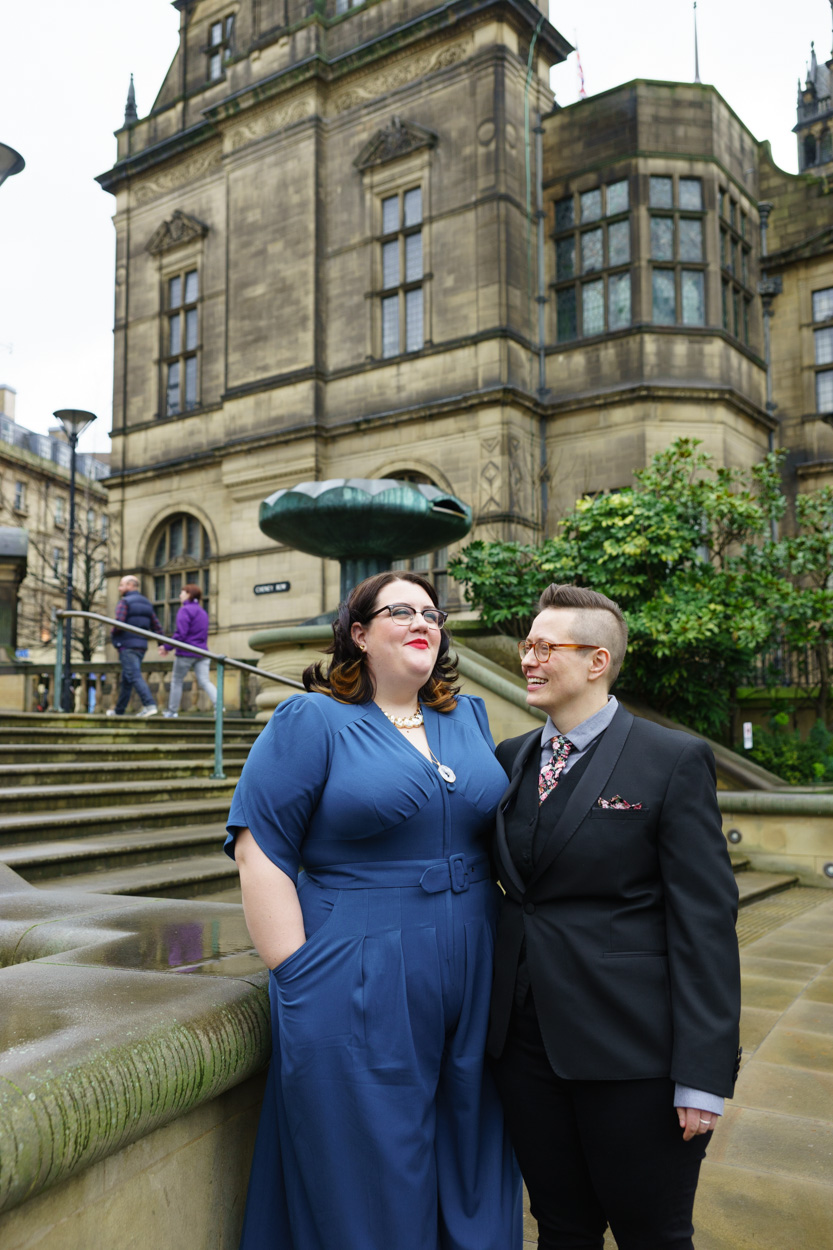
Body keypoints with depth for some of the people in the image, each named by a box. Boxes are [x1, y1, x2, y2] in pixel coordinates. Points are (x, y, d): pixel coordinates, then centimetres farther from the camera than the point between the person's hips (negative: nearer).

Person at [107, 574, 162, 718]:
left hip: (127, 646, -8)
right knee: (126, 680, 16)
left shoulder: (125, 602, -8)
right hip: (141, 646, 8)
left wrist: (112, 635, 0)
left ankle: (150, 705, -27)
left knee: (135, 677, -14)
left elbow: (119, 624, -19)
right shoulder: (147, 603, 15)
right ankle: (119, 710, 25)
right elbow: (157, 627, 12)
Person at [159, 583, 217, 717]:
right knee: (204, 681, -1)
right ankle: (218, 704, -21)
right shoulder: (203, 612, 17)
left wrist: (167, 647, -8)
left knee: (176, 681, 8)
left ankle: (172, 710, 16)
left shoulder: (185, 610, -9)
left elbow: (180, 634, -18)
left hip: (186, 653, -6)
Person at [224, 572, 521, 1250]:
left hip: (474, 986, 5)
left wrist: (506, 953, 11)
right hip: (358, 988, -5)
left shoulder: (470, 716, 9)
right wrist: (299, 976, -14)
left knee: (470, 1170, 18)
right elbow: (259, 852, -10)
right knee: (367, 1182, 9)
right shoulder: (311, 721, -7)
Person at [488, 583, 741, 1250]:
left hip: (631, 1049, -4)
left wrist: (703, 1075, -14)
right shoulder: (510, 758, 7)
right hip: (525, 1039, 5)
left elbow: (705, 920, -12)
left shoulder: (675, 761, -9)